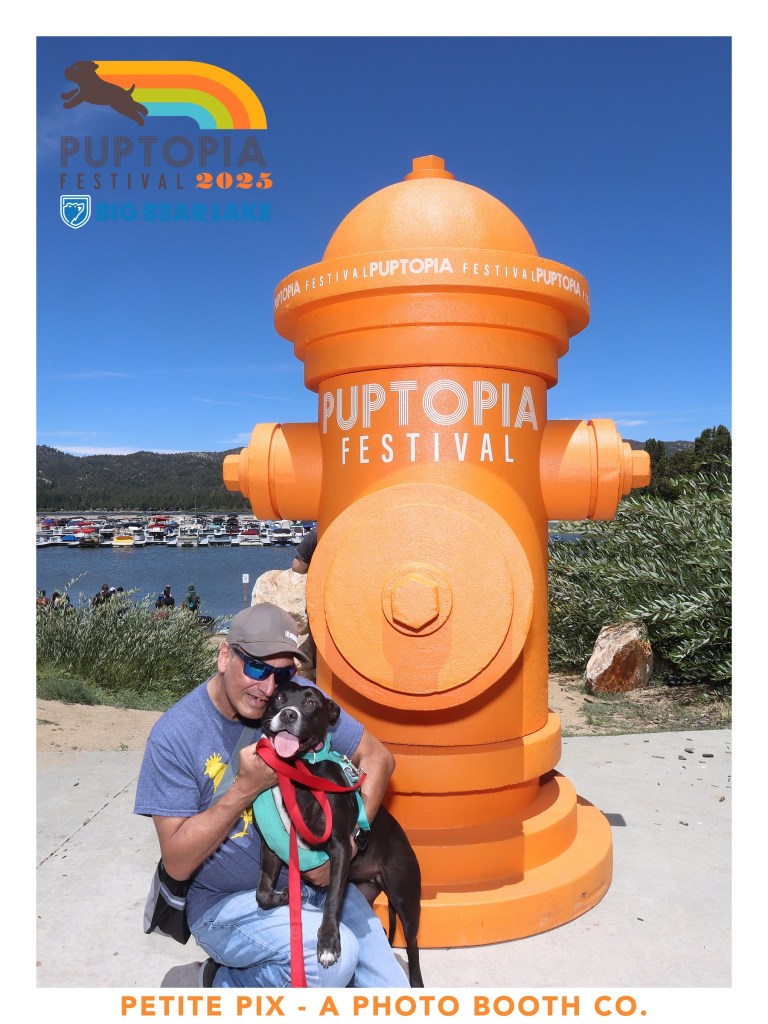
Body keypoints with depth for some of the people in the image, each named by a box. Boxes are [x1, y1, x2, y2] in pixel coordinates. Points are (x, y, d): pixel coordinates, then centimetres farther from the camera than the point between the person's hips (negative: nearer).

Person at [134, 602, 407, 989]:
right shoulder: (174, 735, -18)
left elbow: (377, 756, -2)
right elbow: (177, 863, -17)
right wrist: (247, 787, -28)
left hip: (315, 880, 4)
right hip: (228, 901, -4)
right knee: (334, 956, -28)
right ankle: (225, 982, 1)